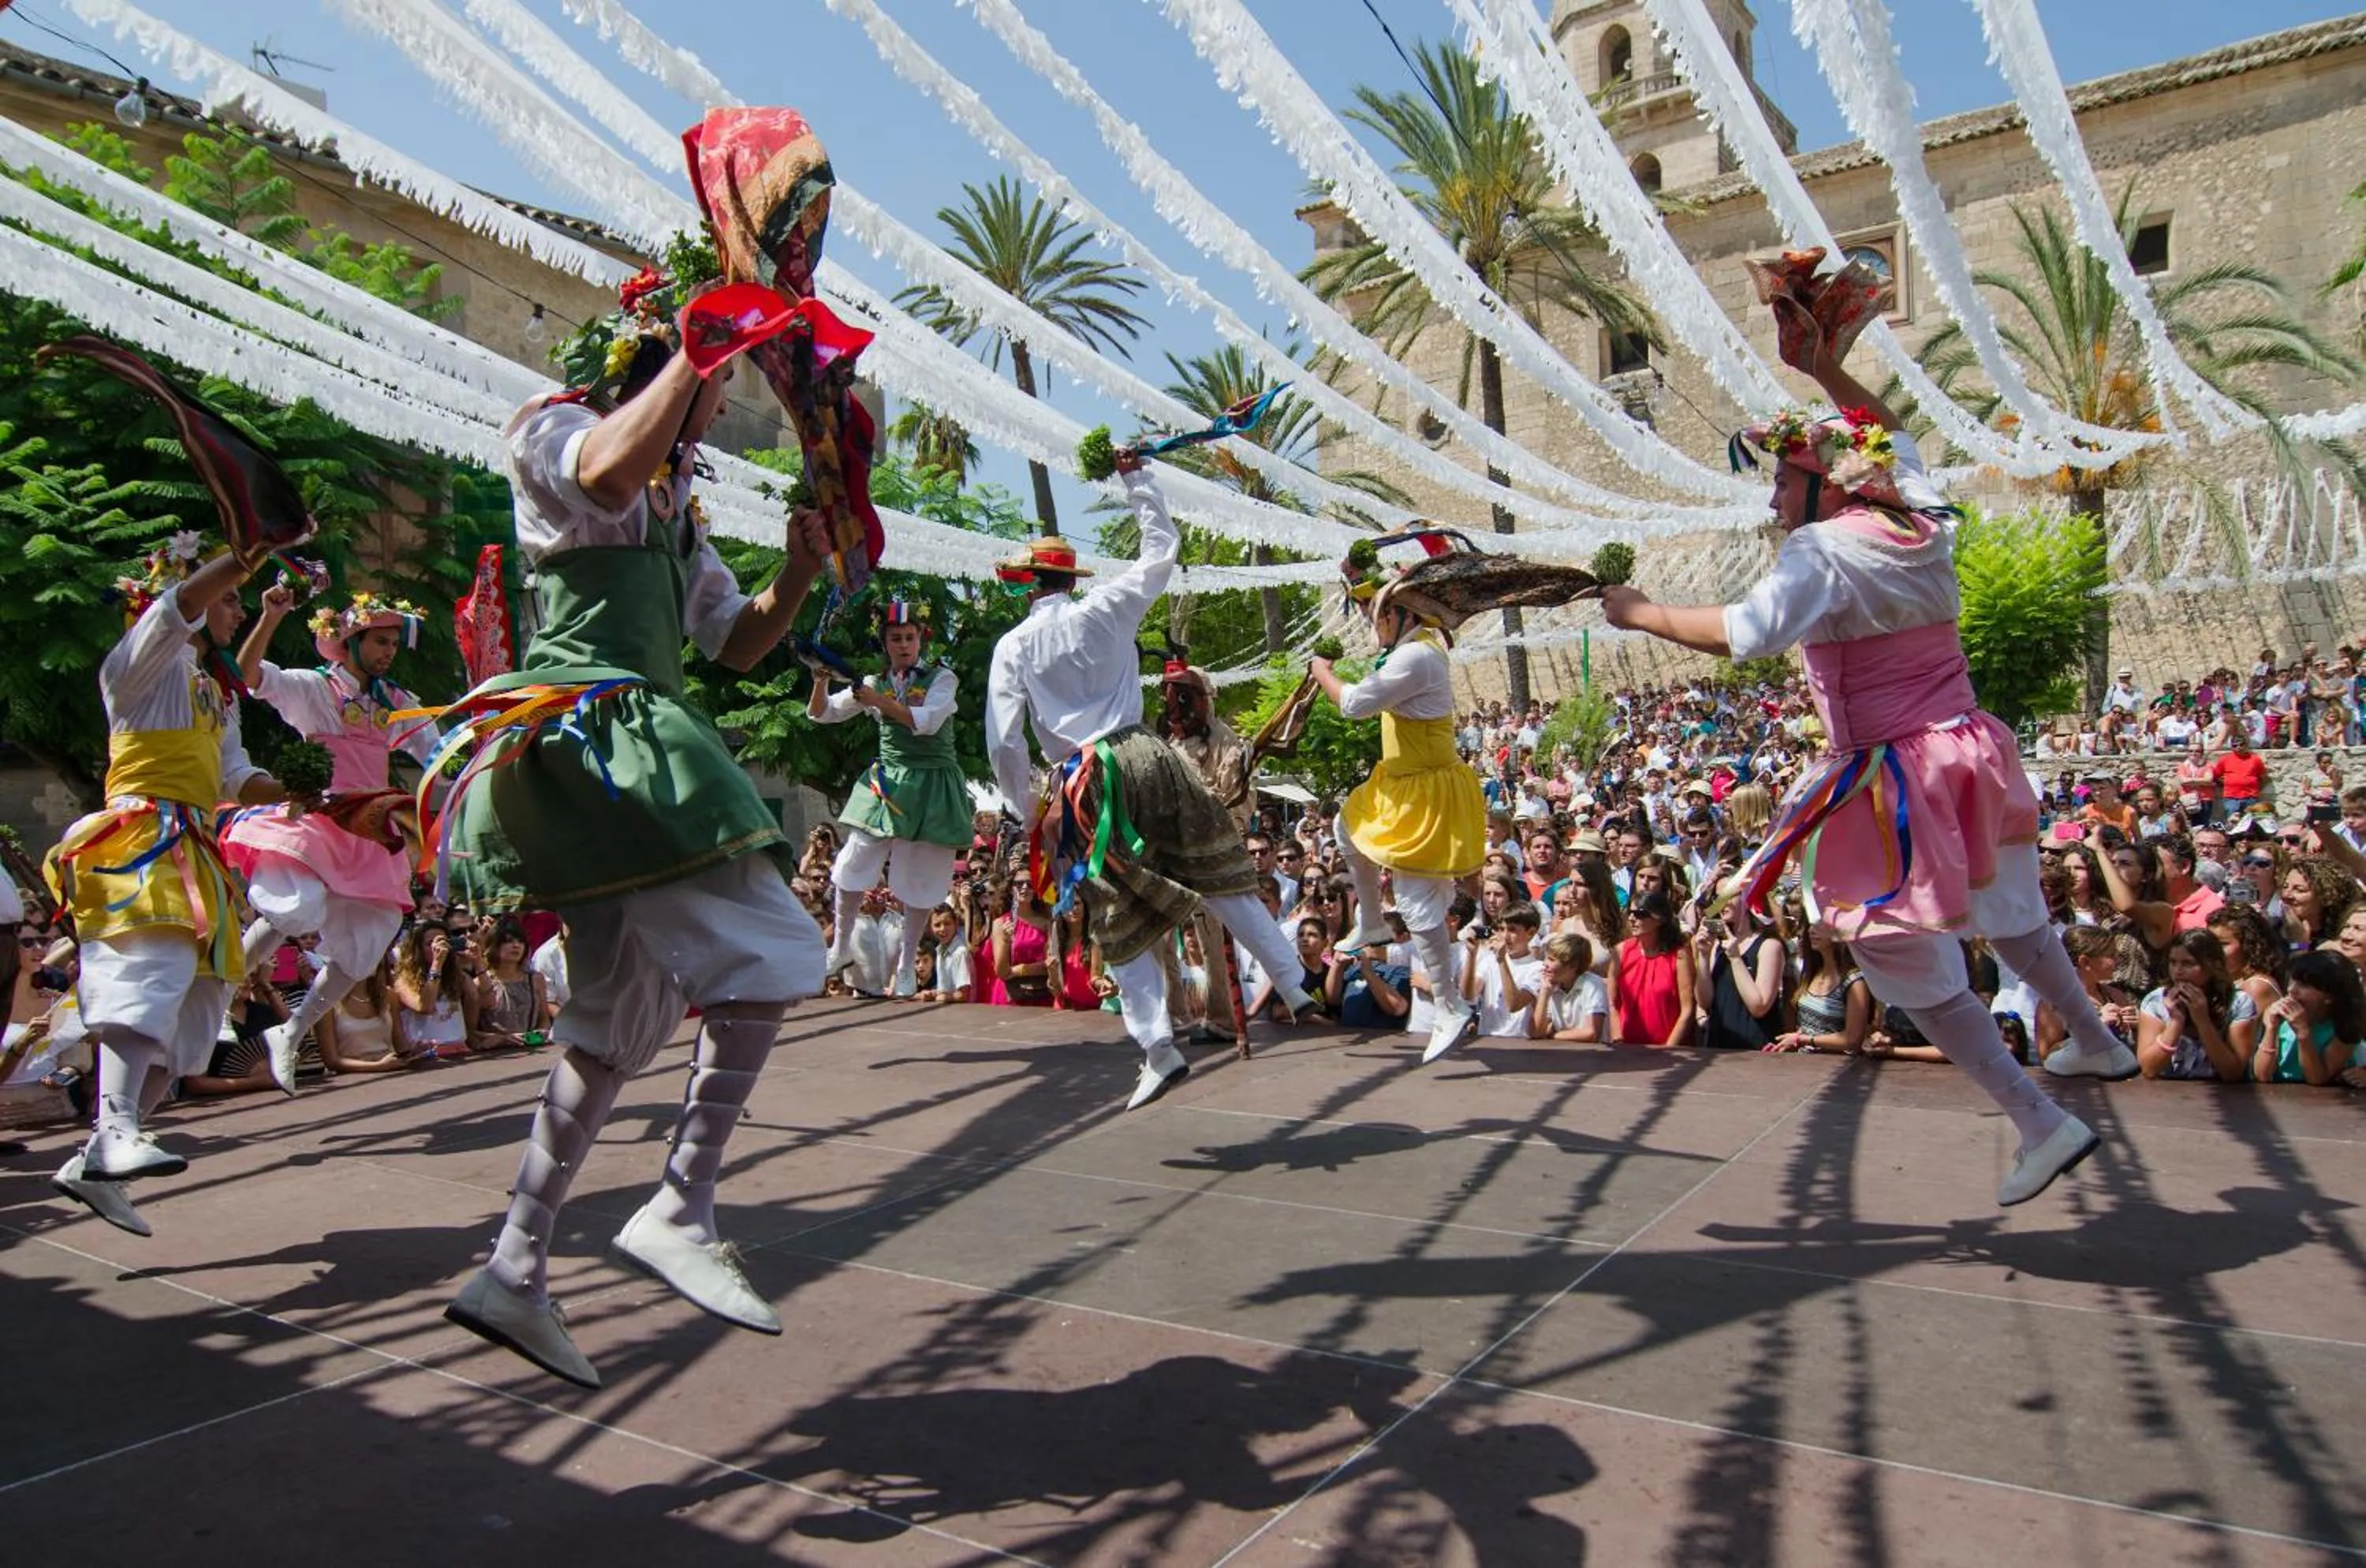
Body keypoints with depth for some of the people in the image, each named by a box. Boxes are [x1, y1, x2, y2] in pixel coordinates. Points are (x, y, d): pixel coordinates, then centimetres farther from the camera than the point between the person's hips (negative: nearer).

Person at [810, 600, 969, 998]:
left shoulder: (941, 678, -1)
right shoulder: (875, 684, 8)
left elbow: (928, 721, -18)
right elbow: (821, 714, 8)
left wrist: (880, 701, -24)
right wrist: (821, 682, -12)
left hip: (931, 785, -3)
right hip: (886, 782, 3)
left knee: (920, 878, 3)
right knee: (852, 866, -1)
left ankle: (905, 965, 17)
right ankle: (841, 948, 20)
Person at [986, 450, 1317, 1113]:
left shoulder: (1012, 646, 2)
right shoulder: (1105, 609, 5)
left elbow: (1003, 744, -2)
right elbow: (1163, 548, 20)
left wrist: (1031, 811, 10)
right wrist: (1137, 479, 28)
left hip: (1088, 785, -2)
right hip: (1147, 757, 2)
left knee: (1122, 923, 7)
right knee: (1223, 881, 13)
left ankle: (1159, 1050, 3)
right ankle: (1295, 989, 13)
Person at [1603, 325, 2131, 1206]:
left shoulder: (1823, 552, -16)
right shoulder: (1920, 527, 6)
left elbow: (1741, 634, -30)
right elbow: (1892, 438, 26)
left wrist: (1641, 615, -18)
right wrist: (1828, 372, 25)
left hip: (1894, 782, -9)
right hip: (1969, 752, 9)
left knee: (1914, 970, 4)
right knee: (2010, 917, 31)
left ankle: (2042, 1124, 7)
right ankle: (2096, 1044, 52)